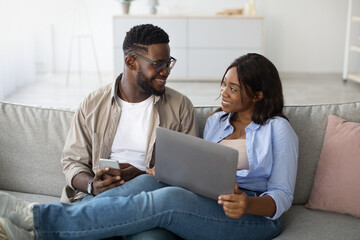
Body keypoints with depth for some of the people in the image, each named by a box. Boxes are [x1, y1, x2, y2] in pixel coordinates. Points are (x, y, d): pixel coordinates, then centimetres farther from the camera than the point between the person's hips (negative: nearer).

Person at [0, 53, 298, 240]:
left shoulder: (279, 130, -1)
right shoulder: (216, 121, 17)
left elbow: (281, 197, -5)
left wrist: (248, 203, -27)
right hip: (206, 202, 6)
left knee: (167, 200, -33)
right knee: (148, 182, -26)